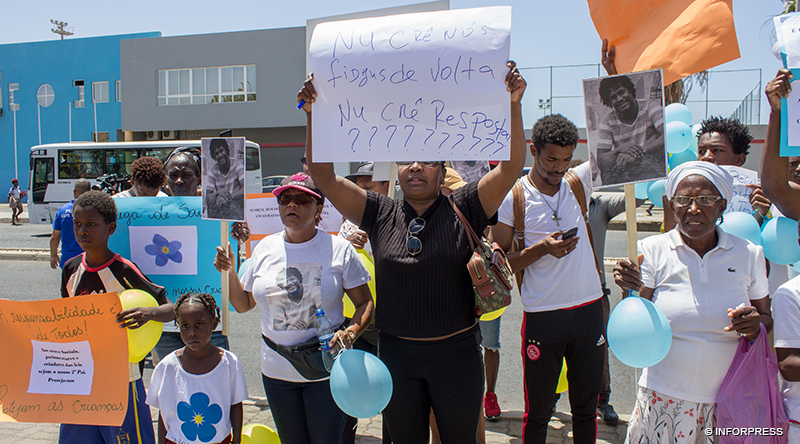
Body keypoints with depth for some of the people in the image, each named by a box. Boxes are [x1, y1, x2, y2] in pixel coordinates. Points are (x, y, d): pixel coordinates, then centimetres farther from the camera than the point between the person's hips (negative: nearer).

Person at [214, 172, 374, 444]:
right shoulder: (265, 248, 3)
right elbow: (243, 305, 12)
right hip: (277, 371, 3)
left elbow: (365, 302, -3)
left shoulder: (339, 249, -7)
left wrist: (350, 332, -20)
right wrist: (229, 273, -4)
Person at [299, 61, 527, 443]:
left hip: (456, 353, -1)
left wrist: (513, 106, -26)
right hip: (397, 354, 2)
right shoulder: (380, 214, 0)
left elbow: (511, 167, -15)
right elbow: (323, 175, -6)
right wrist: (313, 116, -17)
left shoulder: (462, 210, -4)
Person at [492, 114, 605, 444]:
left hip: (589, 309, 3)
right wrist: (541, 249, -19)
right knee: (537, 411, 10)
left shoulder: (579, 182, 4)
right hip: (543, 316, -3)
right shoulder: (512, 198, -6)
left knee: (586, 409, 16)